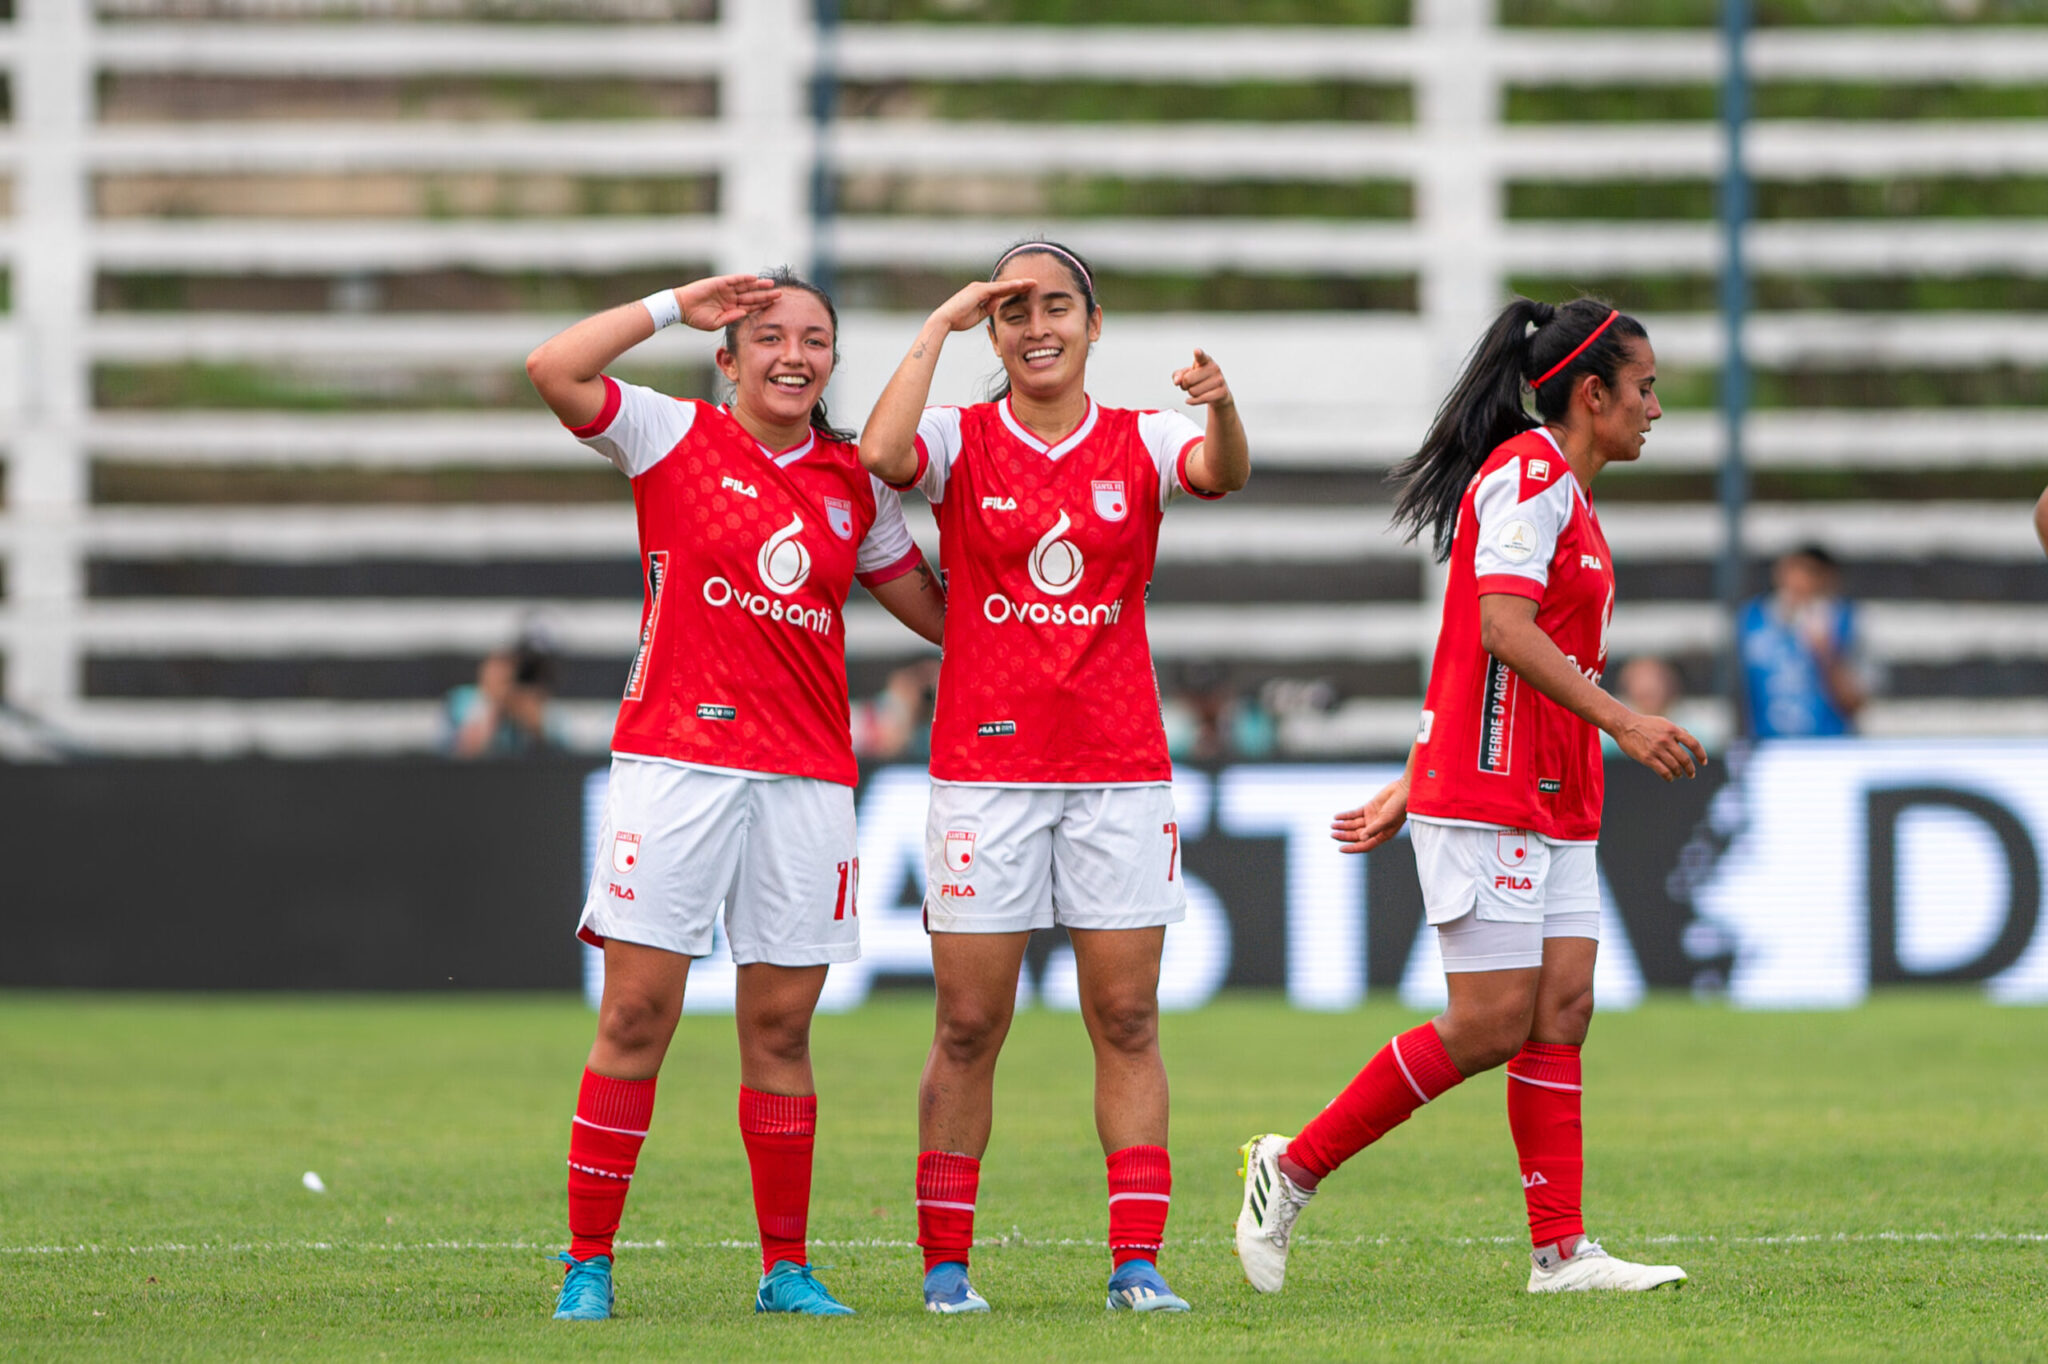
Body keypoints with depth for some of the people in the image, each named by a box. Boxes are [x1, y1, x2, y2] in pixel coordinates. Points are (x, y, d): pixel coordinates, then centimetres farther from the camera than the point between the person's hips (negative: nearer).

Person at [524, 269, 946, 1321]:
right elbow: (553, 370, -12)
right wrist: (677, 305, -7)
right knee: (636, 1016, -5)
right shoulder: (674, 437, 3)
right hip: (675, 757, -3)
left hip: (808, 778, 3)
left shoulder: (855, 483, 13)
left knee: (780, 1028, 6)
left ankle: (786, 1267, 13)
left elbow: (937, 611, 21)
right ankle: (588, 1264, 0)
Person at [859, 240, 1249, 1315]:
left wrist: (1221, 409, -38)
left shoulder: (1139, 443, 5)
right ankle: (945, 1263, 6)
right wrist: (938, 327, -13)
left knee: (1127, 1022, 0)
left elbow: (1224, 474, -16)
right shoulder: (961, 442, 3)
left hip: (1119, 773, 1)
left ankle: (1137, 1264, 1)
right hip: (984, 772, -1)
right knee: (968, 1027, 0)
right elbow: (883, 452, -19)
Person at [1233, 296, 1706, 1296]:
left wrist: (1408, 794, 21)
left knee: (1561, 1012, 2)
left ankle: (1561, 1250, 0)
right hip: (1486, 800, -10)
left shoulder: (1568, 498, 20)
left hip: (1554, 804, 10)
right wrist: (1623, 722, -26)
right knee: (1492, 1024, -10)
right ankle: (1293, 1169, 1)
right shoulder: (1527, 474, -11)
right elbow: (1502, 630, -22)